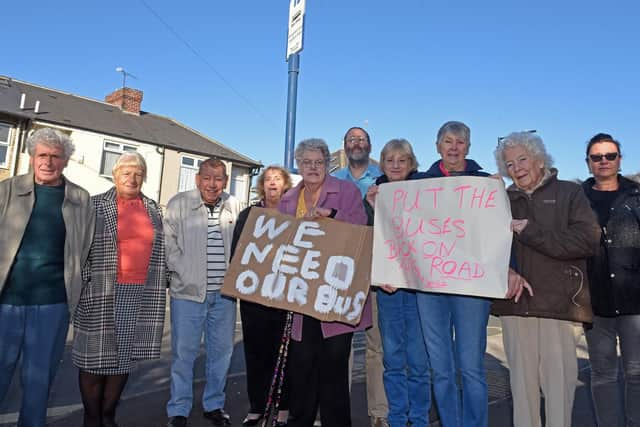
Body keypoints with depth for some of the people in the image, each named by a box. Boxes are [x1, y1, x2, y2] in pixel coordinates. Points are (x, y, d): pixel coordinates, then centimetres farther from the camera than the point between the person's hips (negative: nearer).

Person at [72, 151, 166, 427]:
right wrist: (83, 285, -7)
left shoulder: (153, 209, 12)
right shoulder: (96, 205, 1)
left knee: (125, 355, 9)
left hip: (141, 295, 3)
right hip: (103, 293, -3)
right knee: (97, 354, 4)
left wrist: (160, 286, 13)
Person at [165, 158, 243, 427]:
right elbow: (168, 241, -2)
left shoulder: (234, 206, 7)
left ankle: (214, 405, 29)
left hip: (224, 293, 3)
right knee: (184, 352, 4)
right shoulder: (179, 203, -1)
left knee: (221, 351, 12)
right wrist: (184, 272, -10)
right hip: (188, 291, -3)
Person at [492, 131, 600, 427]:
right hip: (514, 302, 2)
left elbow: (588, 239, -7)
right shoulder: (503, 201, 12)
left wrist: (530, 231, -10)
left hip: (557, 301, -2)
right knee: (522, 378, 9)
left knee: (559, 378, 1)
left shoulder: (569, 194, 7)